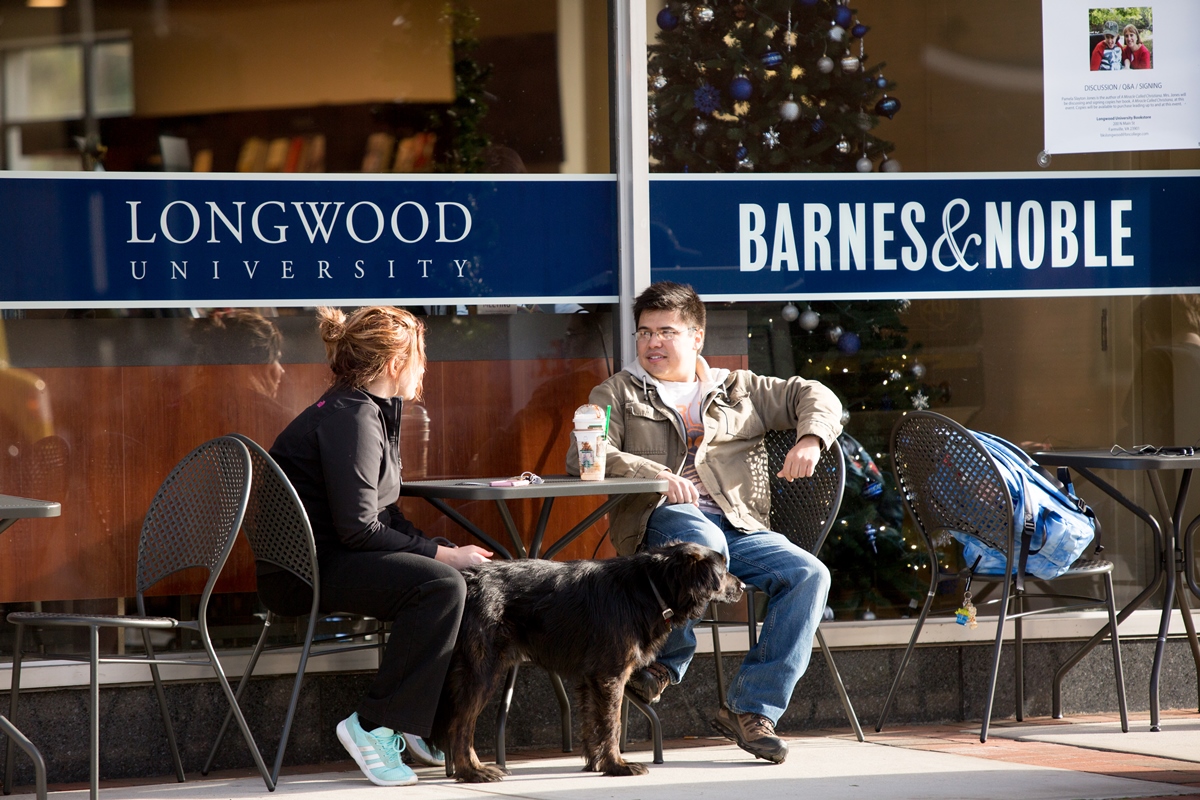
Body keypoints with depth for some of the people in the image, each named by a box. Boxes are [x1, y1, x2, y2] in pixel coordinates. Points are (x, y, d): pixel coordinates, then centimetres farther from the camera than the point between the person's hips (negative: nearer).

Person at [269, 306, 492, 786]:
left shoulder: (369, 411, 15)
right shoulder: (351, 418, -17)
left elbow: (383, 515, 15)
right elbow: (359, 530, -22)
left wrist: (444, 552, 1)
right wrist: (442, 554, -15)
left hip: (327, 554, 10)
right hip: (304, 566, -10)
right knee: (441, 584, -26)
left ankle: (424, 723, 4)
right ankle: (373, 726, -22)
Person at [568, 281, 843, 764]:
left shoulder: (737, 390, 24)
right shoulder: (618, 393, 17)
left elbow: (815, 397, 25)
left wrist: (810, 439, 0)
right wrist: (657, 475, -17)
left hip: (739, 524, 4)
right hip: (662, 518, -4)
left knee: (809, 574, -23)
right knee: (703, 543, -40)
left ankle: (752, 707, -21)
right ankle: (666, 661, -16)